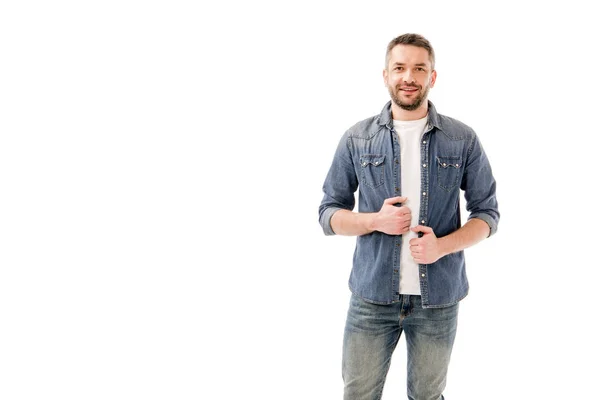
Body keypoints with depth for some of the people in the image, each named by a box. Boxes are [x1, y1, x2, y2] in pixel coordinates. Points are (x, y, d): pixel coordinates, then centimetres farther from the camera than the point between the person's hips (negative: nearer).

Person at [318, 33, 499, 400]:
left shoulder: (463, 140, -1)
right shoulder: (356, 139, 0)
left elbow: (488, 212, 3)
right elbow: (329, 212, 3)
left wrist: (443, 245, -16)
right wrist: (375, 221, -16)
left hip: (439, 298, 0)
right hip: (371, 295, 0)